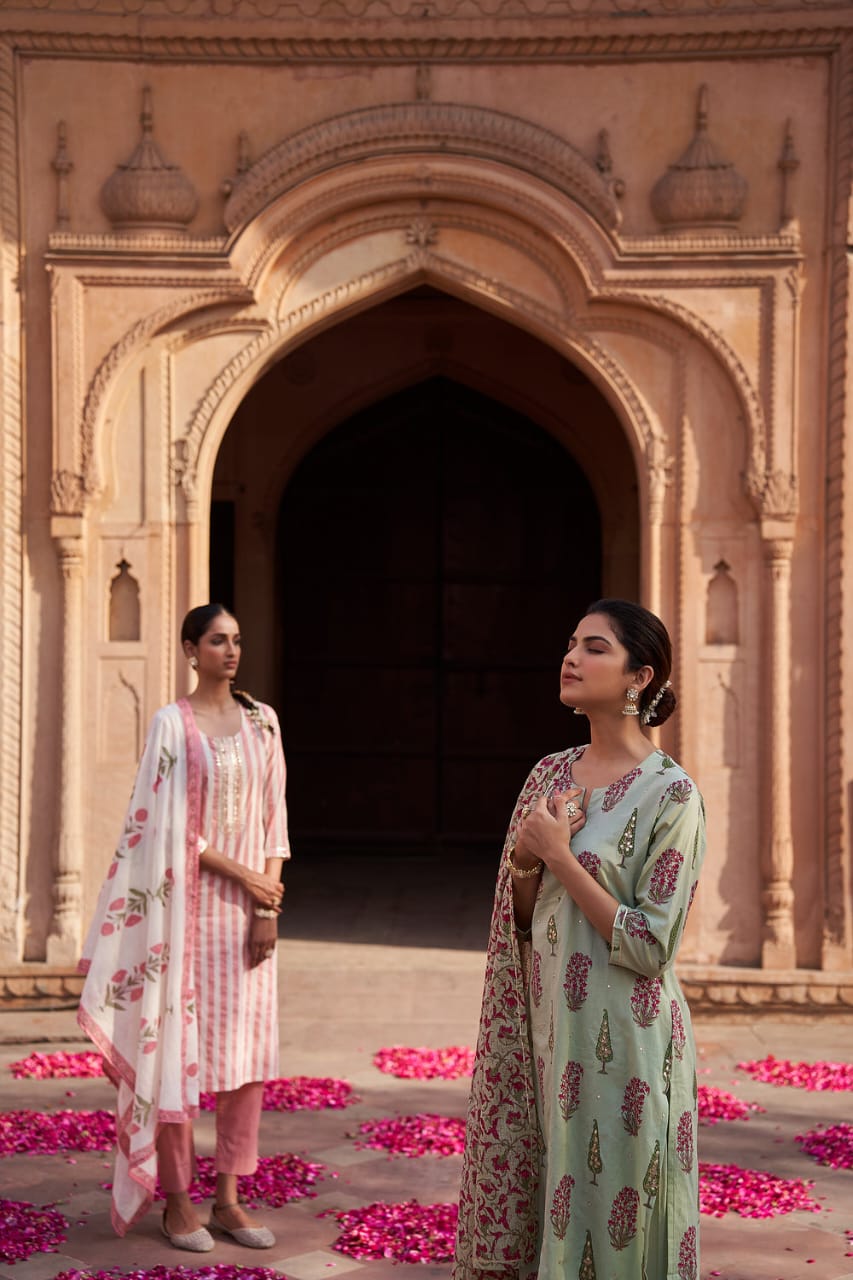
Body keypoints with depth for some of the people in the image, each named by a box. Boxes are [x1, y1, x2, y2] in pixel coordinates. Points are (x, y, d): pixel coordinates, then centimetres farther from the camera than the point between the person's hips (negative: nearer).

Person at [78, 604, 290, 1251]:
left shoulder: (261, 721, 8)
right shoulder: (172, 723, -4)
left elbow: (275, 817, 7)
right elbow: (165, 825, -9)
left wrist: (269, 906, -2)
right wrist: (240, 874, -12)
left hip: (251, 906, 5)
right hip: (191, 901, -4)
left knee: (249, 1049, 5)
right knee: (181, 1047, 0)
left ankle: (228, 1197, 15)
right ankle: (177, 1201, 11)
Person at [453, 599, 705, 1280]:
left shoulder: (671, 794, -12)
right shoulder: (551, 772, 7)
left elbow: (650, 947, -16)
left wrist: (560, 854, -17)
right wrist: (524, 856, -8)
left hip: (621, 1040, -6)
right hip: (547, 1027, 6)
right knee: (530, 1215, 14)